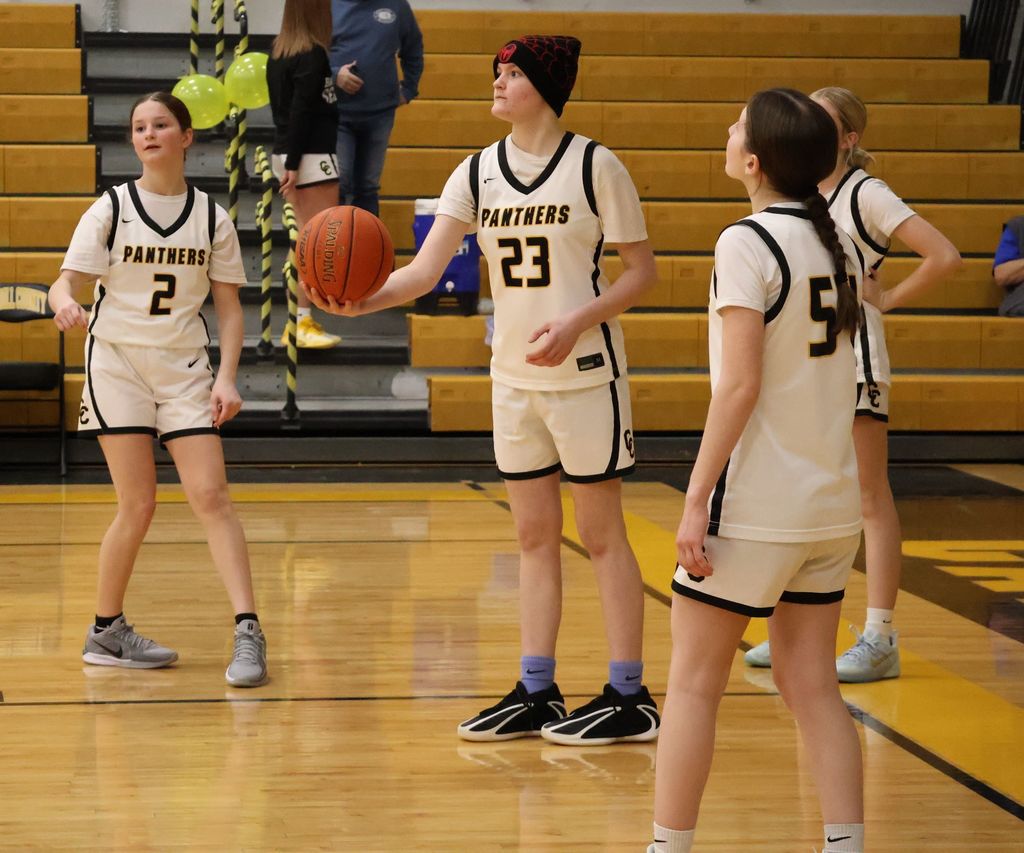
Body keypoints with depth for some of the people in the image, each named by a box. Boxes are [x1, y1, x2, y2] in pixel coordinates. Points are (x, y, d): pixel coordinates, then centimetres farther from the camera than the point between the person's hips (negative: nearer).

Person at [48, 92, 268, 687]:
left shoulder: (211, 217, 4)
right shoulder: (111, 209, -1)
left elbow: (229, 307, 7)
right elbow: (66, 282, -8)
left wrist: (227, 378, -5)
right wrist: (66, 304, -32)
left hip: (185, 368, 2)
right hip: (118, 364, -1)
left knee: (211, 494, -10)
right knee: (139, 505, -4)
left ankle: (248, 632, -14)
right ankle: (107, 631, 14)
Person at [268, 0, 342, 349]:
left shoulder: (279, 50, 9)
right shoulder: (312, 55, -15)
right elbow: (300, 110, -17)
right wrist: (293, 164, -17)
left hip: (285, 153, 9)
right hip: (312, 155, -9)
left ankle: (298, 322, 13)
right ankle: (304, 323, -7)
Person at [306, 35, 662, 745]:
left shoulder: (595, 166, -9)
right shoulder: (477, 173, 5)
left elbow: (642, 271, -6)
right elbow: (425, 269, -3)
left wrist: (577, 321, -20)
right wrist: (366, 301, -22)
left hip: (585, 373, -5)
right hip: (514, 376, 6)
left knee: (602, 534, -1)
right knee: (534, 536, 10)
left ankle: (630, 698, 5)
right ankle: (537, 694, 17)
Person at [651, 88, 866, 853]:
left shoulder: (748, 243, -14)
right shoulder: (839, 243, 8)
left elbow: (740, 384, -19)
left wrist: (697, 497, -16)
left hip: (755, 504, -7)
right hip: (832, 503, 7)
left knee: (693, 681, 3)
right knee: (812, 686, 11)